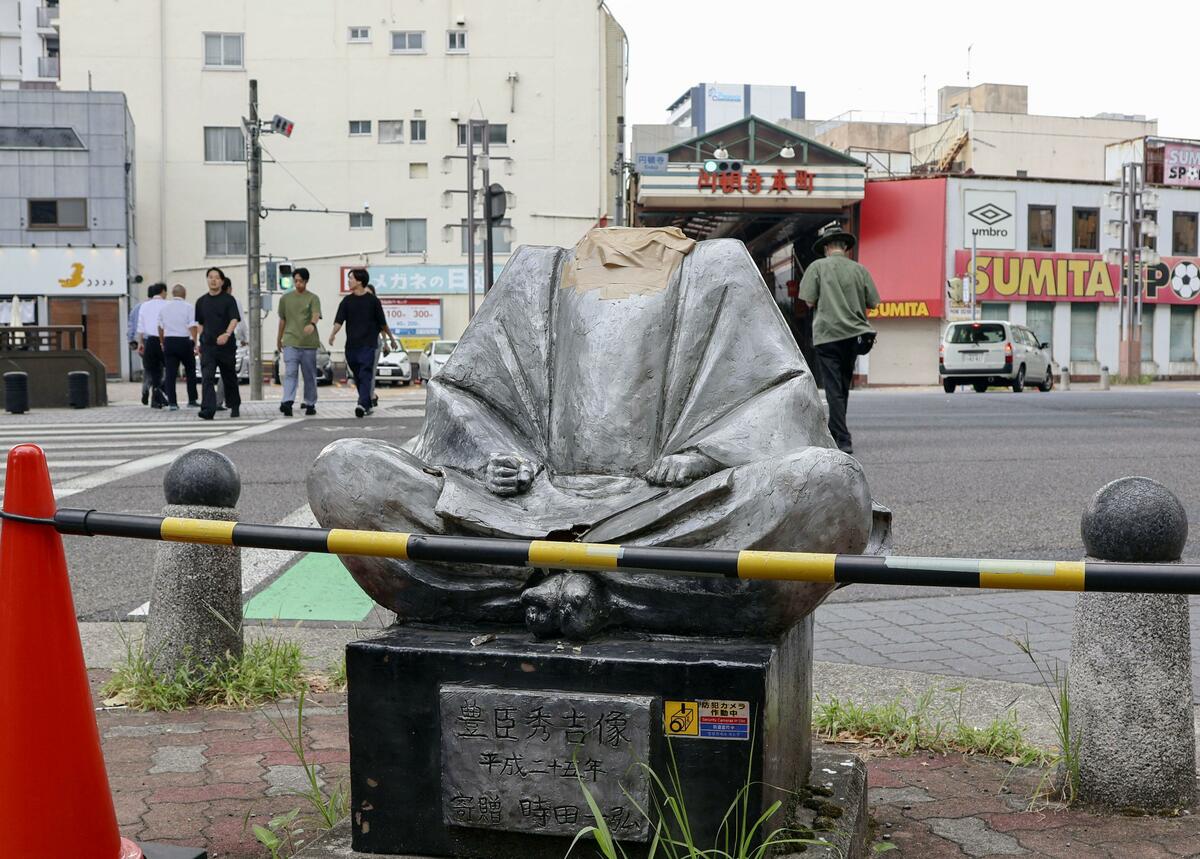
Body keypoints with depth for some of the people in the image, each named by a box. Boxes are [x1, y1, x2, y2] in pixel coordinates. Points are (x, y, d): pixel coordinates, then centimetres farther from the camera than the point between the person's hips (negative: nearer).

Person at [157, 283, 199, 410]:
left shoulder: (165, 308, 9)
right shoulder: (188, 307, -6)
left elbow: (160, 327, 14)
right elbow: (193, 327, -12)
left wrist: (163, 343, 22)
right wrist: (195, 343, -10)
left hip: (168, 341, 3)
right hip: (184, 341, -3)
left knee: (170, 373, 2)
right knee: (190, 371, 11)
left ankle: (172, 402, -3)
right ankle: (192, 400, 13)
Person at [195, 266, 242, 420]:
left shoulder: (228, 299, -3)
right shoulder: (201, 301, 10)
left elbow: (234, 319, -16)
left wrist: (227, 334, -34)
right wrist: (202, 339, 12)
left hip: (226, 345, -2)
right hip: (207, 346, 2)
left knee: (229, 378, 12)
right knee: (207, 378, -13)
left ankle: (234, 406, 33)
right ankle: (207, 412, -20)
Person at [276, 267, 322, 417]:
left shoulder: (313, 298, 2)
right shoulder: (285, 298, 12)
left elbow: (316, 314, -17)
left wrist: (312, 324, -39)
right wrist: (279, 339, 27)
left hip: (309, 343, -1)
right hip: (290, 342, 1)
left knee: (310, 375, 7)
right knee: (290, 373, -13)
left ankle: (310, 404, 19)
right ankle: (287, 402, -24)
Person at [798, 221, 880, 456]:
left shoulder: (818, 267, -5)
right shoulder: (859, 269, 3)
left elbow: (809, 301, -6)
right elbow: (872, 303, 4)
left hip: (827, 334, -4)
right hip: (854, 333, 4)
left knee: (834, 389, -3)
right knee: (843, 387, 17)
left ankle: (843, 441, -11)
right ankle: (834, 433, 29)